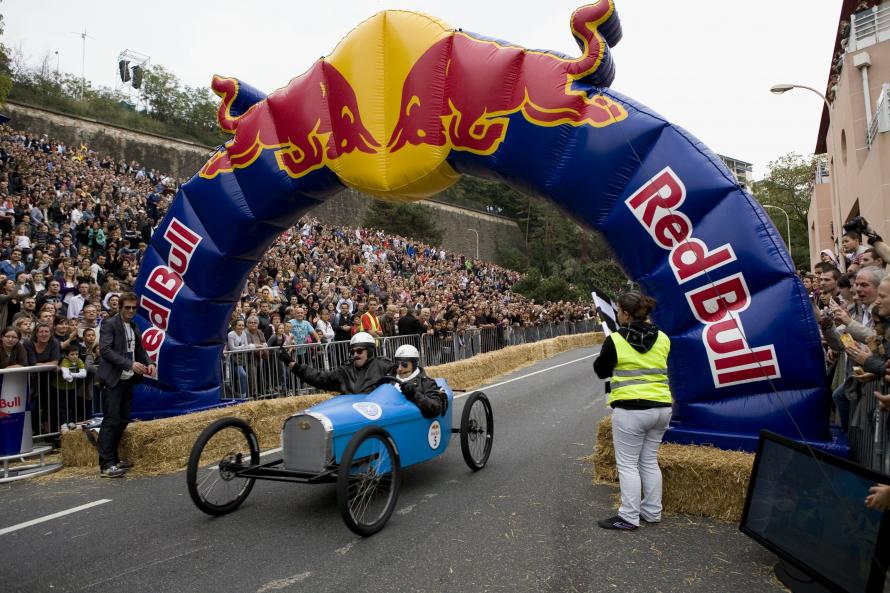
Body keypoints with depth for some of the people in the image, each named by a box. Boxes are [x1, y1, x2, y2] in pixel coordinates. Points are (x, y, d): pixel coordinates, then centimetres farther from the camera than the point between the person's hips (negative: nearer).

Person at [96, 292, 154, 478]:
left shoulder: (134, 327, 15)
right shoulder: (109, 324, -7)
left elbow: (139, 349, 20)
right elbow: (104, 349, -17)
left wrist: (148, 363, 0)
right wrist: (129, 364, -23)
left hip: (128, 380, 7)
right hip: (113, 380, -7)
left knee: (123, 420, 10)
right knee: (111, 421, -9)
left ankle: (113, 458, 20)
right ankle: (106, 465, -6)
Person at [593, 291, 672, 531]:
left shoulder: (615, 340, -11)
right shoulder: (662, 339, 3)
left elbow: (601, 372, 3)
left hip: (631, 410, -6)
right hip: (661, 408, 6)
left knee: (628, 464, 4)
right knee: (650, 461, 18)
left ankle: (628, 517, 9)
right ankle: (652, 511, 27)